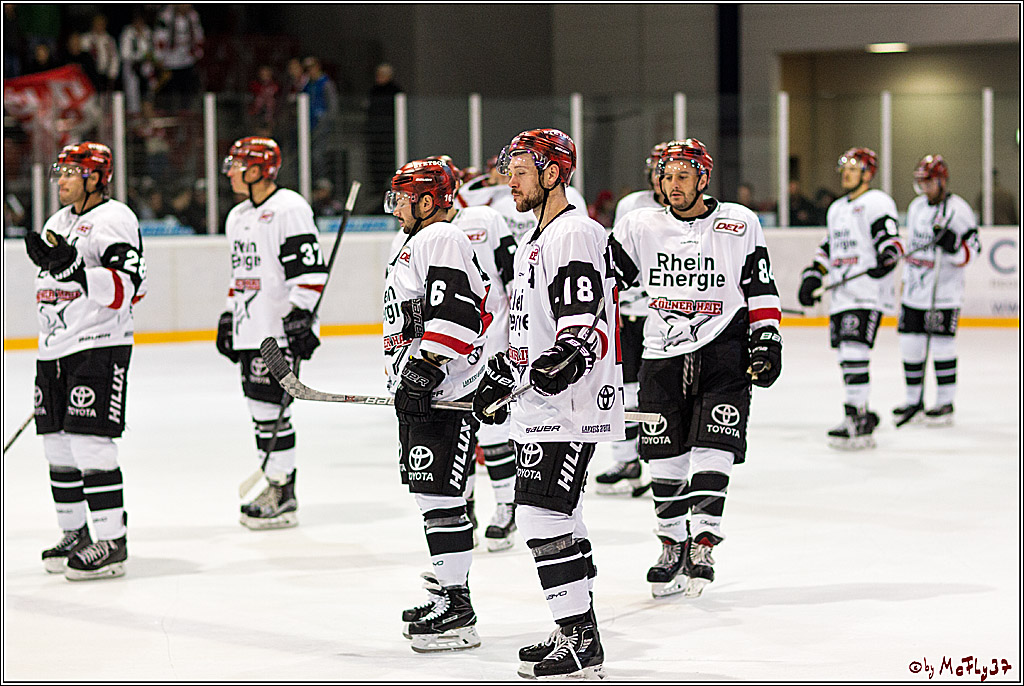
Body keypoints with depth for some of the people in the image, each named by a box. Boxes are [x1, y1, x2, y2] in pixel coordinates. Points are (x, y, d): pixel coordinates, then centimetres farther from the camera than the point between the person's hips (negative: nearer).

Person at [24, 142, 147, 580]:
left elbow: (127, 286, -22)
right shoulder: (57, 223, 19)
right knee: (58, 445, 10)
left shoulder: (114, 219, -9)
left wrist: (74, 268, -31)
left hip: (99, 347, -9)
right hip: (54, 350, 9)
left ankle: (112, 542, -10)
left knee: (90, 444, -14)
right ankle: (75, 532, 22)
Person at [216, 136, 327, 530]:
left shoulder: (288, 209, -12)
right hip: (251, 330, 10)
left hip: (281, 329, -10)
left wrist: (300, 316, -23)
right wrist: (229, 317, 25)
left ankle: (283, 498, -4)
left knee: (270, 406, -9)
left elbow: (309, 268, -18)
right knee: (259, 405, 11)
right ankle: (276, 489, 18)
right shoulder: (238, 217, 18)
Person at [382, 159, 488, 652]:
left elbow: (454, 311, -24)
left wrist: (426, 366, -28)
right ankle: (447, 593, 25)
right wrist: (403, 376, 30)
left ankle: (457, 613, -10)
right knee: (429, 494, 15)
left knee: (438, 495, -12)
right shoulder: (414, 244, 23)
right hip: (419, 390, 11)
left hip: (447, 391, -11)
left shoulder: (442, 240, -12)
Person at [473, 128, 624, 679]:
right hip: (538, 407, 11)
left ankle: (581, 645, -9)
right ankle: (576, 634, 24)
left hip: (570, 406, -11)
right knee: (556, 516, 15)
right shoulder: (532, 243, 20)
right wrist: (499, 377, 32)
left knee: (543, 516, -13)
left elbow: (585, 322, -24)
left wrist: (566, 359, -40)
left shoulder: (576, 234, -13)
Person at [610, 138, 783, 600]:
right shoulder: (638, 227, 3)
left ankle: (703, 545, -4)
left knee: (712, 450, -11)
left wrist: (766, 337, -1)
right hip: (662, 354, 2)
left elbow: (761, 288, 6)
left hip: (723, 353, -2)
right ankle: (672, 544, 18)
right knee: (664, 457, 4)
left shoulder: (740, 224, 1)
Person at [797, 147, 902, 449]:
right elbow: (828, 247, 31)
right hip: (841, 296, 9)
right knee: (845, 356, 10)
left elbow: (890, 238, -16)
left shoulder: (877, 202, -3)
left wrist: (887, 257, -36)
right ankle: (863, 414, 22)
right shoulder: (837, 209, 24)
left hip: (868, 293, -9)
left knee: (854, 352, -17)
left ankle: (858, 424, -17)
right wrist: (813, 276, 20)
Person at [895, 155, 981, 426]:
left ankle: (945, 403, 3)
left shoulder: (958, 209, -9)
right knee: (910, 344, 7)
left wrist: (952, 246, -31)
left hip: (944, 293, -7)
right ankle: (914, 401, 18)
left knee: (942, 346, -6)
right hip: (915, 291, 7)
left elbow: (971, 249, -11)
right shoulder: (916, 207, 13)